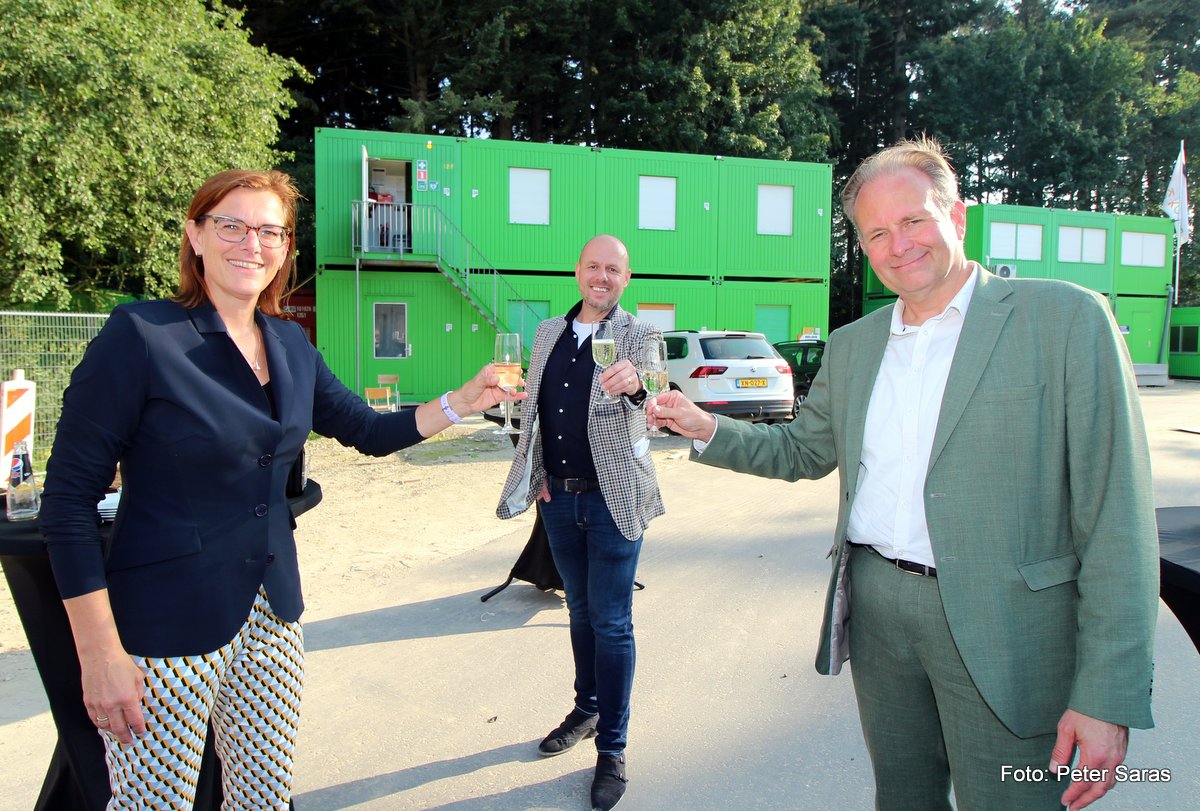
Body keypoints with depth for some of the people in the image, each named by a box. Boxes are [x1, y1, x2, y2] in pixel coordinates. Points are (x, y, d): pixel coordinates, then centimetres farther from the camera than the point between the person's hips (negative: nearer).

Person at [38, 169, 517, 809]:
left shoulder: (291, 345, 5)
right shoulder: (142, 335, -14)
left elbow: (370, 431, 14)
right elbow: (68, 500, -13)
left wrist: (462, 402, -1)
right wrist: (100, 655, -15)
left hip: (272, 610, 6)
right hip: (167, 623, -5)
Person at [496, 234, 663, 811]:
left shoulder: (638, 335, -7)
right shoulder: (548, 333, 8)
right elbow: (531, 407, 15)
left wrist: (635, 381, -51)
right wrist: (534, 475, 8)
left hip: (612, 500, -5)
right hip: (558, 498, 5)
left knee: (612, 623, 1)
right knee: (580, 610, 20)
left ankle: (611, 750, 15)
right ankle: (587, 709, 40)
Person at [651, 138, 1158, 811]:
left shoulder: (1068, 320, -8)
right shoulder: (851, 347, 9)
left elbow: (1115, 519, -11)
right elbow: (805, 452, 20)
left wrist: (1107, 698, -15)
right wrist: (709, 429, 3)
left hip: (1000, 624, -5)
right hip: (876, 607, 5)